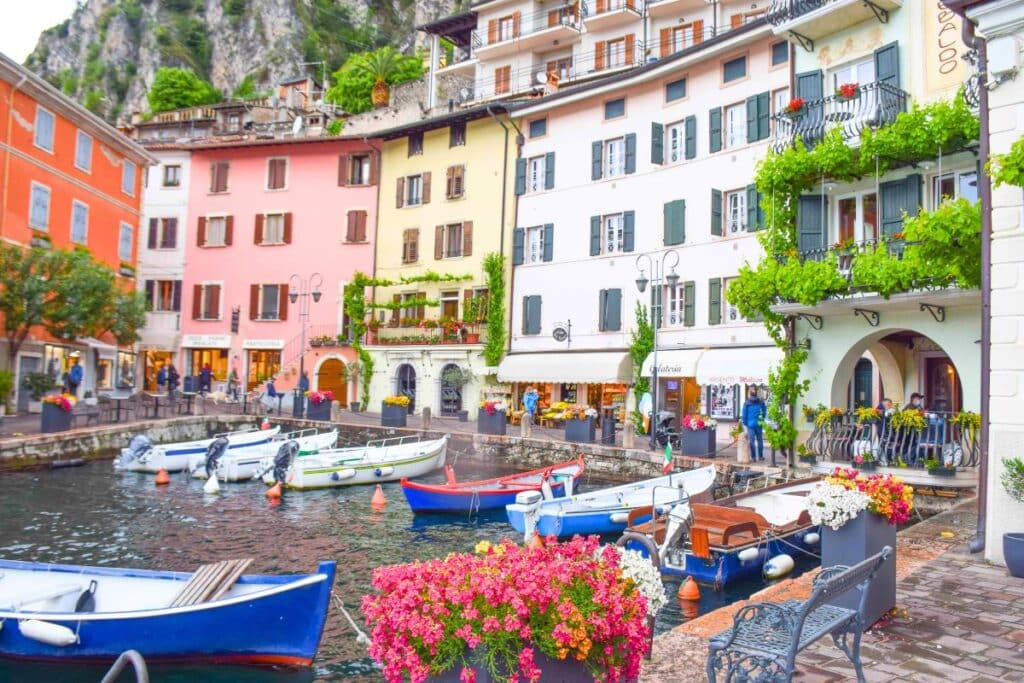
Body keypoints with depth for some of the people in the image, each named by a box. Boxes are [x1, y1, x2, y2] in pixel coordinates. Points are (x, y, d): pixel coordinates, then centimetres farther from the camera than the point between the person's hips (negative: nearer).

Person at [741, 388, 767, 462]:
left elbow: (744, 414, -3)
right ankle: (760, 456, 17)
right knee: (760, 440, 11)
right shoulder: (761, 402, 1)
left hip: (750, 424, -3)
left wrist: (745, 423, 8)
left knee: (752, 441, 1)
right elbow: (764, 412, 7)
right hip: (759, 424, 3)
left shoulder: (747, 403, -6)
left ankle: (753, 457, 1)